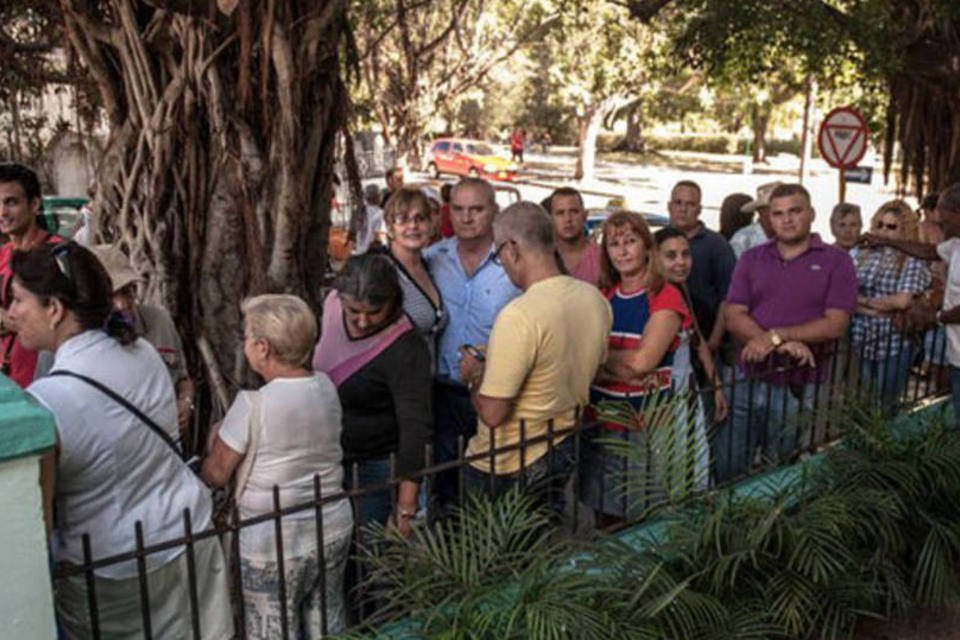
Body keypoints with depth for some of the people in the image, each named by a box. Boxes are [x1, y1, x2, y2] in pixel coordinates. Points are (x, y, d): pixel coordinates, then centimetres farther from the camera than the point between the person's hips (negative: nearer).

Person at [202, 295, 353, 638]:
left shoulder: (252, 405, -20)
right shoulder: (326, 387, -3)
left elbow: (215, 475, -11)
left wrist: (218, 440, 9)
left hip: (274, 541, -6)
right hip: (333, 527, 6)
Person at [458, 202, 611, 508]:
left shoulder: (519, 316, -29)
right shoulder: (596, 299, -4)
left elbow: (492, 413, -26)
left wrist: (474, 374, -6)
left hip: (506, 468, -7)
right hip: (564, 451, 7)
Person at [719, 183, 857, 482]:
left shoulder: (836, 261, 0)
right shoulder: (751, 259, 8)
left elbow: (836, 324, -10)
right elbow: (733, 316, -2)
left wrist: (775, 336, -18)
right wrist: (785, 345, -16)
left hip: (799, 391, -2)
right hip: (748, 383, 3)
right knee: (727, 472, 9)